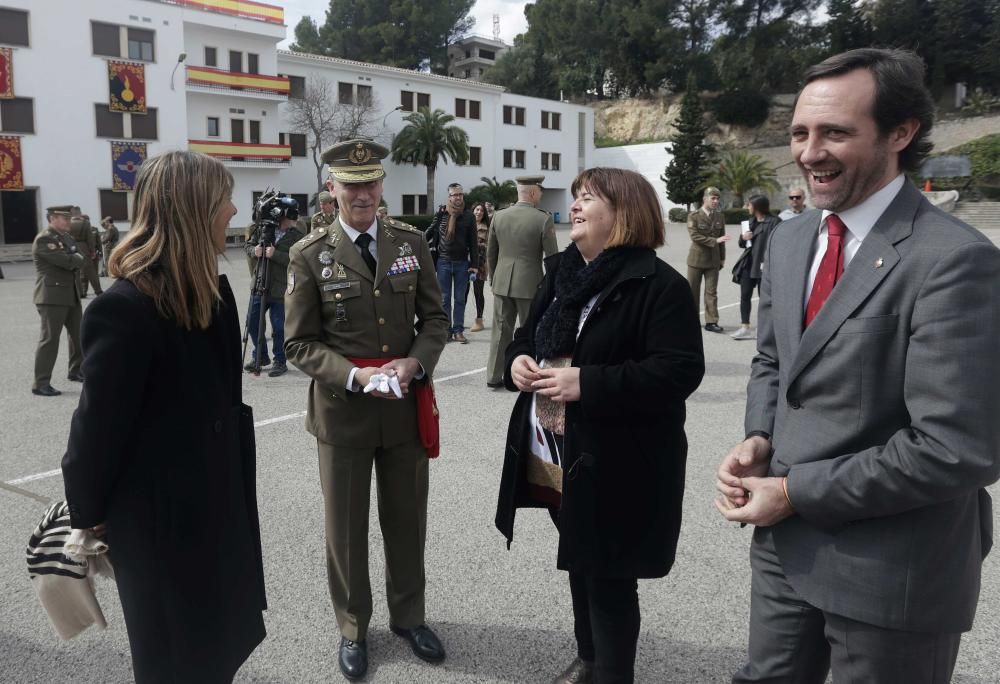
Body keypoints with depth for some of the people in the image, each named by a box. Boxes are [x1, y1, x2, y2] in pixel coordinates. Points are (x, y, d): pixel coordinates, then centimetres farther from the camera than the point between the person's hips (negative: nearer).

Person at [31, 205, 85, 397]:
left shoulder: (68, 237, 15)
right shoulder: (43, 239, -14)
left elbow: (79, 260, 12)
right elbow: (67, 261, -22)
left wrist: (74, 260, -6)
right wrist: (76, 259, -3)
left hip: (72, 294, 9)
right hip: (52, 296, -9)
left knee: (78, 334, 18)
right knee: (50, 338, -8)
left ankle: (76, 371, 35)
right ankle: (41, 384, -4)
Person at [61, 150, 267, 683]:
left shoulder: (209, 289, 3)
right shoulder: (126, 306, -24)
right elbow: (100, 419, -16)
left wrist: (232, 476, 8)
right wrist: (88, 512, -5)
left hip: (215, 493, 8)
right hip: (159, 513, -8)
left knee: (221, 637, 22)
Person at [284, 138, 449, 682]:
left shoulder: (411, 242, 0)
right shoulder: (309, 255, -7)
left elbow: (435, 319, 3)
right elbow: (299, 343, -6)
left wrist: (414, 362, -16)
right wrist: (355, 375, -21)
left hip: (407, 407, 2)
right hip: (342, 410, -2)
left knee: (407, 519, 17)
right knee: (345, 526, 13)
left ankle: (408, 615, 39)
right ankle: (353, 627, 35)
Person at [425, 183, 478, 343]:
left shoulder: (468, 215, -1)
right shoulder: (441, 213, 0)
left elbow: (473, 242, -1)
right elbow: (431, 231, 13)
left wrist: (474, 264, -5)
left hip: (462, 263, 0)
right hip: (443, 262, 1)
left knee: (460, 299, 7)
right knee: (444, 299, 6)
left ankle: (458, 331, 14)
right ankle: (446, 331, 13)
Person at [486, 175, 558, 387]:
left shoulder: (498, 216, 2)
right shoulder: (544, 219, -12)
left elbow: (490, 253, 9)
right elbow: (551, 256, -9)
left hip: (502, 283, 4)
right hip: (529, 283, -4)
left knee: (501, 330, 13)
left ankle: (494, 376, 18)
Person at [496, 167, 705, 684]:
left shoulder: (659, 284, -15)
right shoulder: (560, 274, 10)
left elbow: (681, 370, -23)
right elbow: (528, 336, 19)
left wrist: (588, 383, -28)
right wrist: (517, 361, -6)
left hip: (616, 465, -8)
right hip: (552, 455, 8)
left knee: (609, 578, 5)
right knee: (579, 564, 23)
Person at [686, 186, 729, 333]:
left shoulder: (719, 217, 7)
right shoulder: (693, 216, -6)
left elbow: (721, 239, 11)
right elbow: (695, 236, -16)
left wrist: (722, 258, 9)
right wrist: (714, 240, -22)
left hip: (713, 260, 3)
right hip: (696, 259, -3)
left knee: (712, 292, 1)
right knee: (693, 291, 6)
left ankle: (711, 322, 2)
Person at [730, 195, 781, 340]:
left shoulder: (774, 222, -8)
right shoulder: (751, 221, 17)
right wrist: (743, 238, -1)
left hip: (763, 264, -7)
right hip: (748, 262, 7)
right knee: (745, 295, 5)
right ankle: (745, 328, 10)